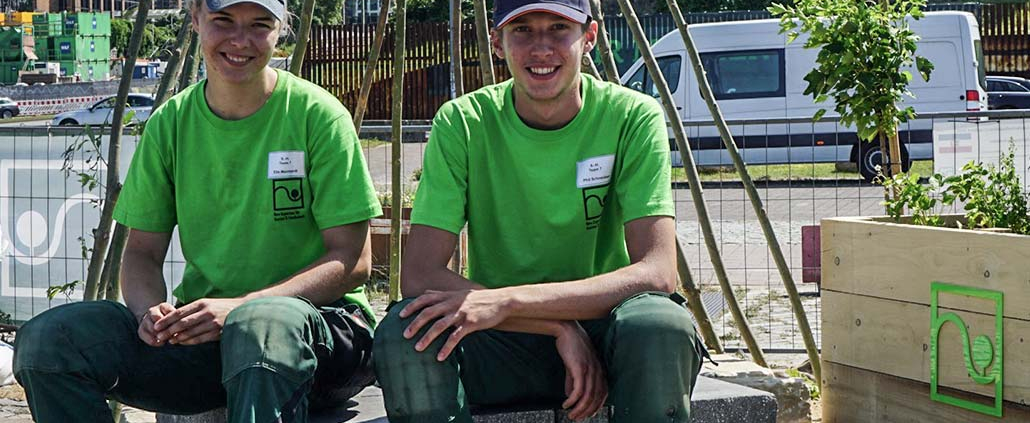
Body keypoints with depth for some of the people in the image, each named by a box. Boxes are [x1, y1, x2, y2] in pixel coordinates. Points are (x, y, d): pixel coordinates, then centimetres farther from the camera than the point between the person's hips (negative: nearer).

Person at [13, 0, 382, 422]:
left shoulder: (316, 114, -5)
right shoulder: (170, 123, 7)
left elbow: (353, 261, -9)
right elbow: (142, 252, 10)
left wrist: (241, 306, -21)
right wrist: (150, 311, -14)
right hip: (201, 330, 4)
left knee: (266, 322, -41)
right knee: (45, 339, -18)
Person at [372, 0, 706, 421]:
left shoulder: (633, 117, -9)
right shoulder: (462, 123, -7)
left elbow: (657, 273, -19)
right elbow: (419, 274, -14)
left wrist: (508, 300, -30)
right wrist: (561, 327, -24)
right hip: (502, 343, 1)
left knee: (659, 325, -35)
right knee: (404, 331, -29)